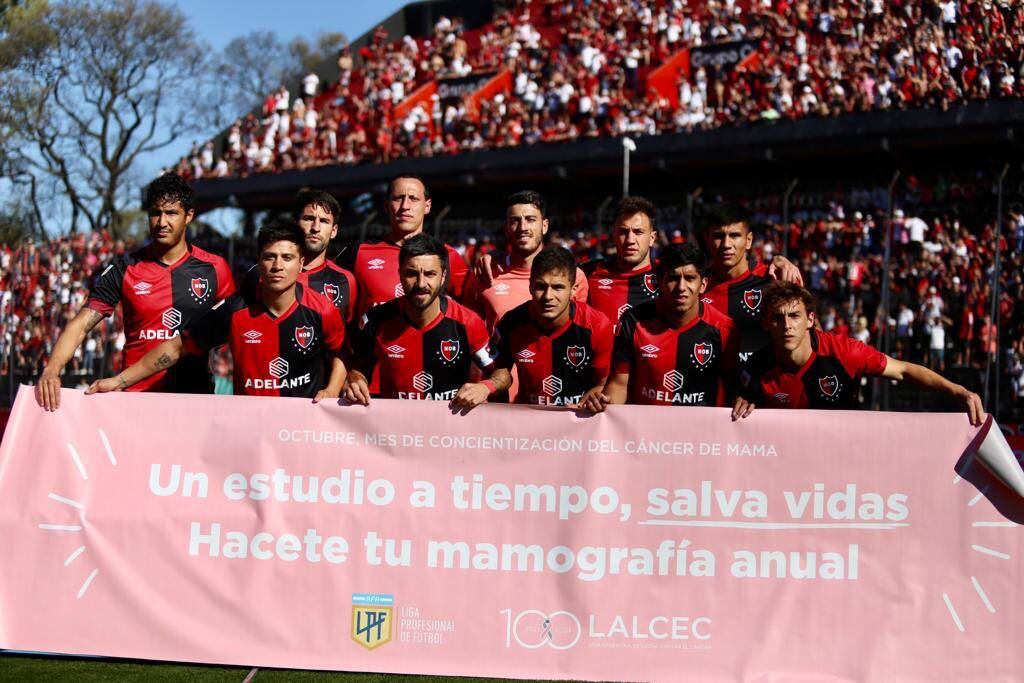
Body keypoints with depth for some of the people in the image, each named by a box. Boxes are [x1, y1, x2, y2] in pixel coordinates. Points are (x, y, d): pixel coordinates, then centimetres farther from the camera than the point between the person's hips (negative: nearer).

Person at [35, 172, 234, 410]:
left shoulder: (214, 269, 4)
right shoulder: (125, 269, 3)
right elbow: (81, 324, -3)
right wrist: (52, 369, -19)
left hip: (196, 398, 0)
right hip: (135, 397, 0)